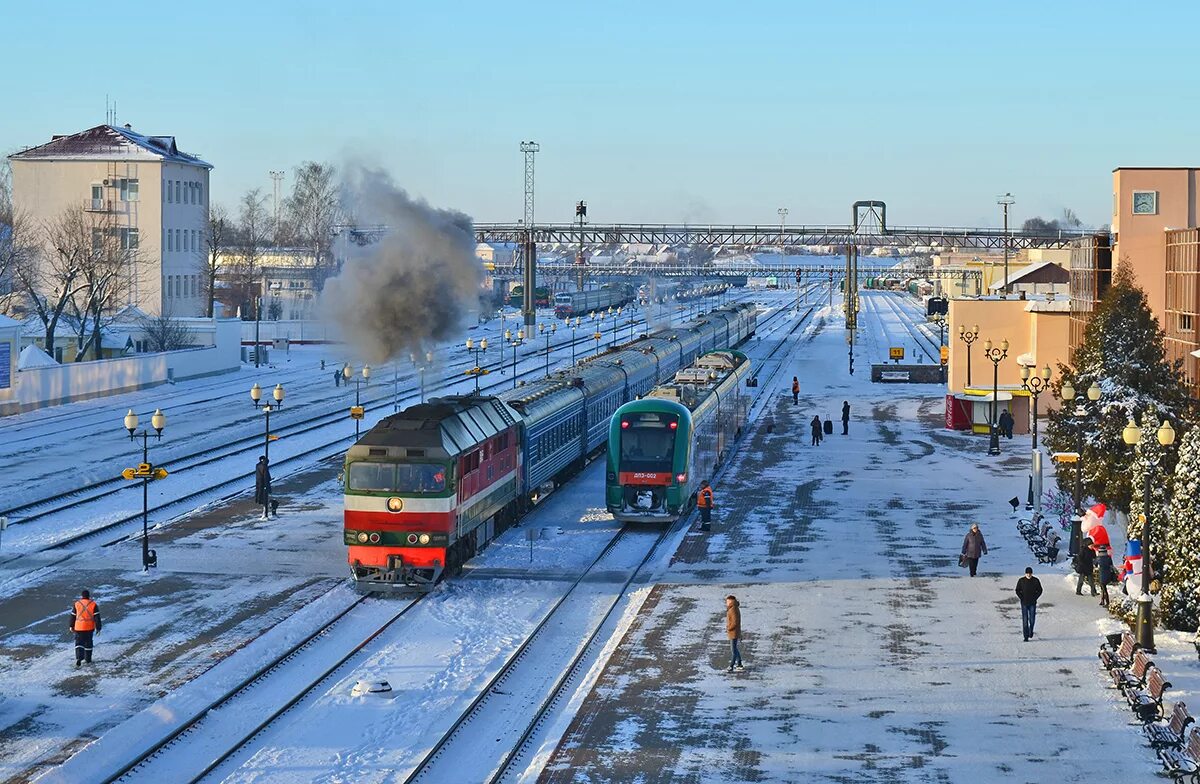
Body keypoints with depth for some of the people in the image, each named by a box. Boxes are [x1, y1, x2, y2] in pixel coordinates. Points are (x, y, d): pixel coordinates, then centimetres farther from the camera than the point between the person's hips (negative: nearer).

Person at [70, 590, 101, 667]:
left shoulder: (76, 604, -3)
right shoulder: (93, 604, -4)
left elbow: (73, 616, 5)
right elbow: (97, 617, -5)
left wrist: (71, 626, 16)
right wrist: (98, 628, 0)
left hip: (79, 627, -1)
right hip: (89, 628, 1)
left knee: (79, 643, 3)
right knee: (88, 643, 15)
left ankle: (79, 657, -19)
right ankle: (88, 660, 21)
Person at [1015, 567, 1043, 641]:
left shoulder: (1036, 581, 0)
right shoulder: (1021, 581, -1)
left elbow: (1040, 590, 8)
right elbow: (1017, 591, 6)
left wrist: (1035, 598, -3)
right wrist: (1021, 598, -5)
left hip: (1032, 603, 0)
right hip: (1024, 603, 0)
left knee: (1032, 619, -2)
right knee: (1025, 620, -4)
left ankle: (1031, 630, 29)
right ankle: (1026, 636, -1)